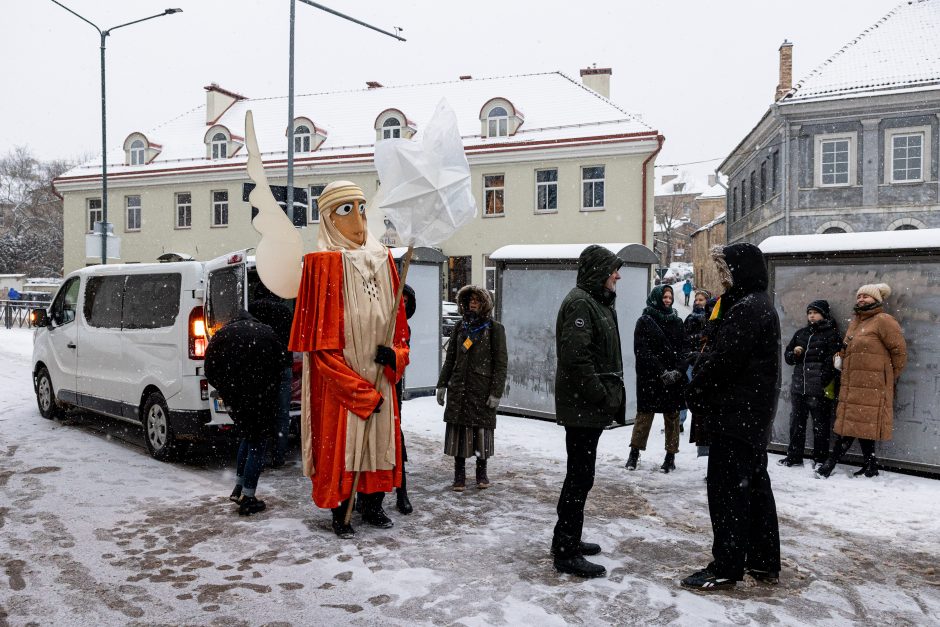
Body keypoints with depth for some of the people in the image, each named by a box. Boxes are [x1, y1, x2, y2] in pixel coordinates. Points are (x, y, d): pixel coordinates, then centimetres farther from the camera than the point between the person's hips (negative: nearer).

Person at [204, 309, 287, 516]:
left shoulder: (222, 335, 5)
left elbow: (211, 371, 2)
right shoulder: (267, 333, 4)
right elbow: (280, 367, 3)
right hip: (262, 401, -2)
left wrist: (227, 392, 11)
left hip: (235, 398, 2)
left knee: (248, 437, 24)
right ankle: (248, 499, 9)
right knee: (256, 444, 7)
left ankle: (239, 488, 26)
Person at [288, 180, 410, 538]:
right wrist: (359, 390, -13)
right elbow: (320, 340, -12)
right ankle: (340, 515, 20)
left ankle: (372, 507, 30)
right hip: (337, 378, -5)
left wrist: (395, 355, -9)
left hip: (378, 375, 6)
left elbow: (397, 319, 13)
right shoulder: (322, 265, -9)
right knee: (339, 443, 4)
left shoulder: (382, 259, 8)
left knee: (380, 440, 13)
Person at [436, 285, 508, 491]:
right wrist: (442, 384, 10)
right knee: (458, 431, 3)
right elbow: (450, 358, 16)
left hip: (482, 389, -3)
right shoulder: (460, 327, 12)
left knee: (482, 430, 3)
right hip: (459, 388, 4)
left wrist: (496, 392, -10)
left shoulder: (494, 328, -1)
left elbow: (501, 363, -4)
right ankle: (459, 475, 14)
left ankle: (482, 473, 21)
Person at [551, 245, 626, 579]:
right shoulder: (580, 303, -15)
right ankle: (566, 552, 4)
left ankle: (567, 540, 29)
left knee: (579, 475, 17)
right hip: (583, 407, -11)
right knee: (581, 477, -5)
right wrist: (602, 397, -20)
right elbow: (576, 357, -24)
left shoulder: (597, 302, 19)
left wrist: (611, 397, 16)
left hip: (590, 408, 11)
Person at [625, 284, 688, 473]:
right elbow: (642, 351, -9)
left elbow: (684, 348, 7)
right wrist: (662, 372, -15)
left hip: (674, 377, 4)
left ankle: (670, 456, 15)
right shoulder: (645, 321, -2)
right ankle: (635, 453, 13)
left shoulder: (677, 321, 11)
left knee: (672, 416, 7)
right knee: (644, 415, 2)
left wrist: (678, 370, -9)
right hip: (650, 378, -3)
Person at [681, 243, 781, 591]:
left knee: (727, 488, -4)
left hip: (735, 413, -11)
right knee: (755, 484, 16)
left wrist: (695, 393, -6)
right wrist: (702, 389, 9)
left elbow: (723, 360, -21)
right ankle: (765, 562, 26)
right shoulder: (760, 305, 15)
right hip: (755, 414, 11)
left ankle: (726, 567, 4)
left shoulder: (747, 309, -18)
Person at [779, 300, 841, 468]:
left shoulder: (831, 334, -1)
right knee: (796, 422, 11)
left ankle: (820, 459, 11)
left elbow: (833, 360, -9)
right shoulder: (801, 333, 16)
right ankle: (794, 456, 21)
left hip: (819, 387, -6)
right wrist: (794, 353, -2)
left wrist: (825, 382, -17)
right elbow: (787, 356, 21)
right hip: (798, 385, 6)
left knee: (820, 423, 2)